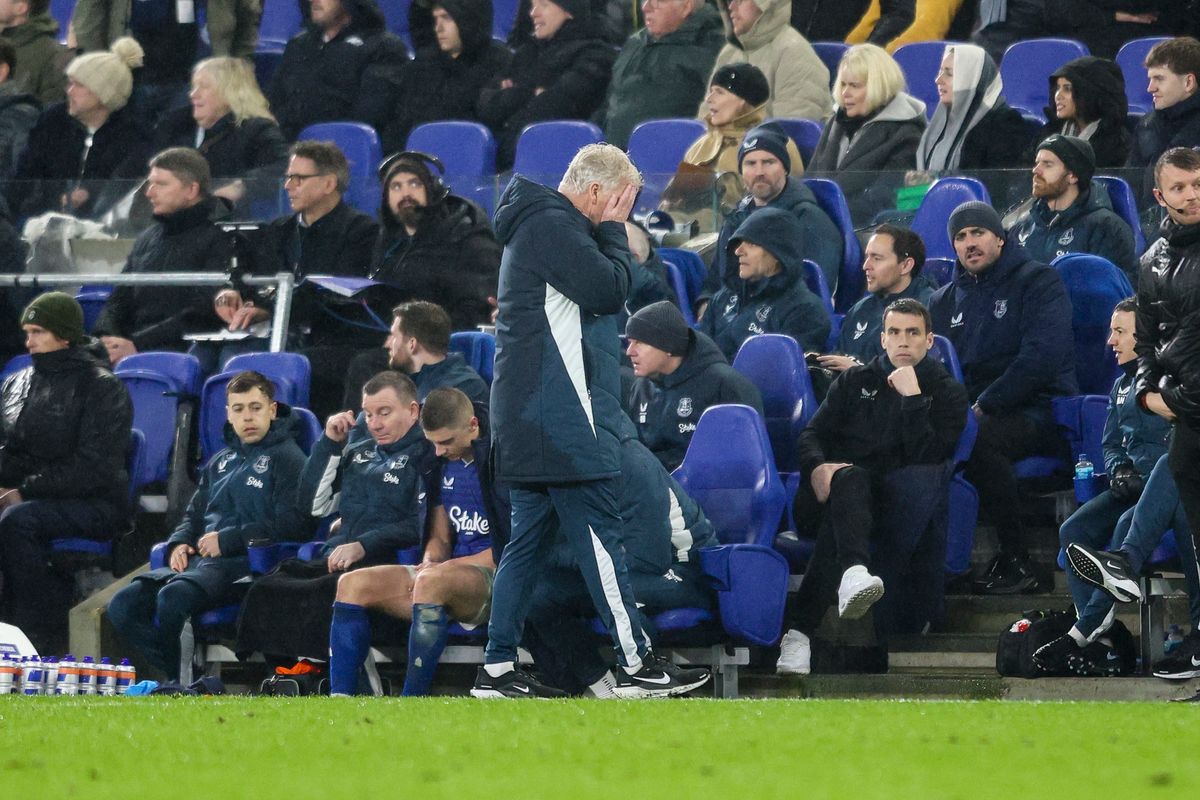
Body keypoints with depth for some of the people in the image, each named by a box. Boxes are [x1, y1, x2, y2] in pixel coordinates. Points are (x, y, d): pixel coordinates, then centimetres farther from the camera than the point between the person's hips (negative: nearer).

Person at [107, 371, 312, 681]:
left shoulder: (287, 458, 3)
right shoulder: (221, 461, 28)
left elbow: (291, 525, -10)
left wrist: (227, 540, -12)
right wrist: (179, 543, 9)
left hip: (244, 563, -8)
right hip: (198, 560, 8)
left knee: (172, 597, -35)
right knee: (121, 606, -14)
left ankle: (175, 683, -20)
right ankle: (169, 678, -19)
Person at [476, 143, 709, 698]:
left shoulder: (541, 225, 22)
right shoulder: (554, 226, -12)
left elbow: (603, 292, 25)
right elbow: (609, 289, -16)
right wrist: (613, 230, -6)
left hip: (530, 418, 11)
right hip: (560, 422, -11)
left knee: (529, 539, 9)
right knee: (598, 535, -8)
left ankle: (498, 669, 7)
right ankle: (636, 664, -7)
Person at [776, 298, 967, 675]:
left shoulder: (947, 392, 14)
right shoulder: (855, 381, 22)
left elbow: (929, 456, -3)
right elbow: (812, 434, 12)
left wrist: (912, 398, -10)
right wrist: (818, 466, -10)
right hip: (839, 485, 1)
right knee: (850, 478, -38)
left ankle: (800, 628, -49)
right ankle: (853, 572, -68)